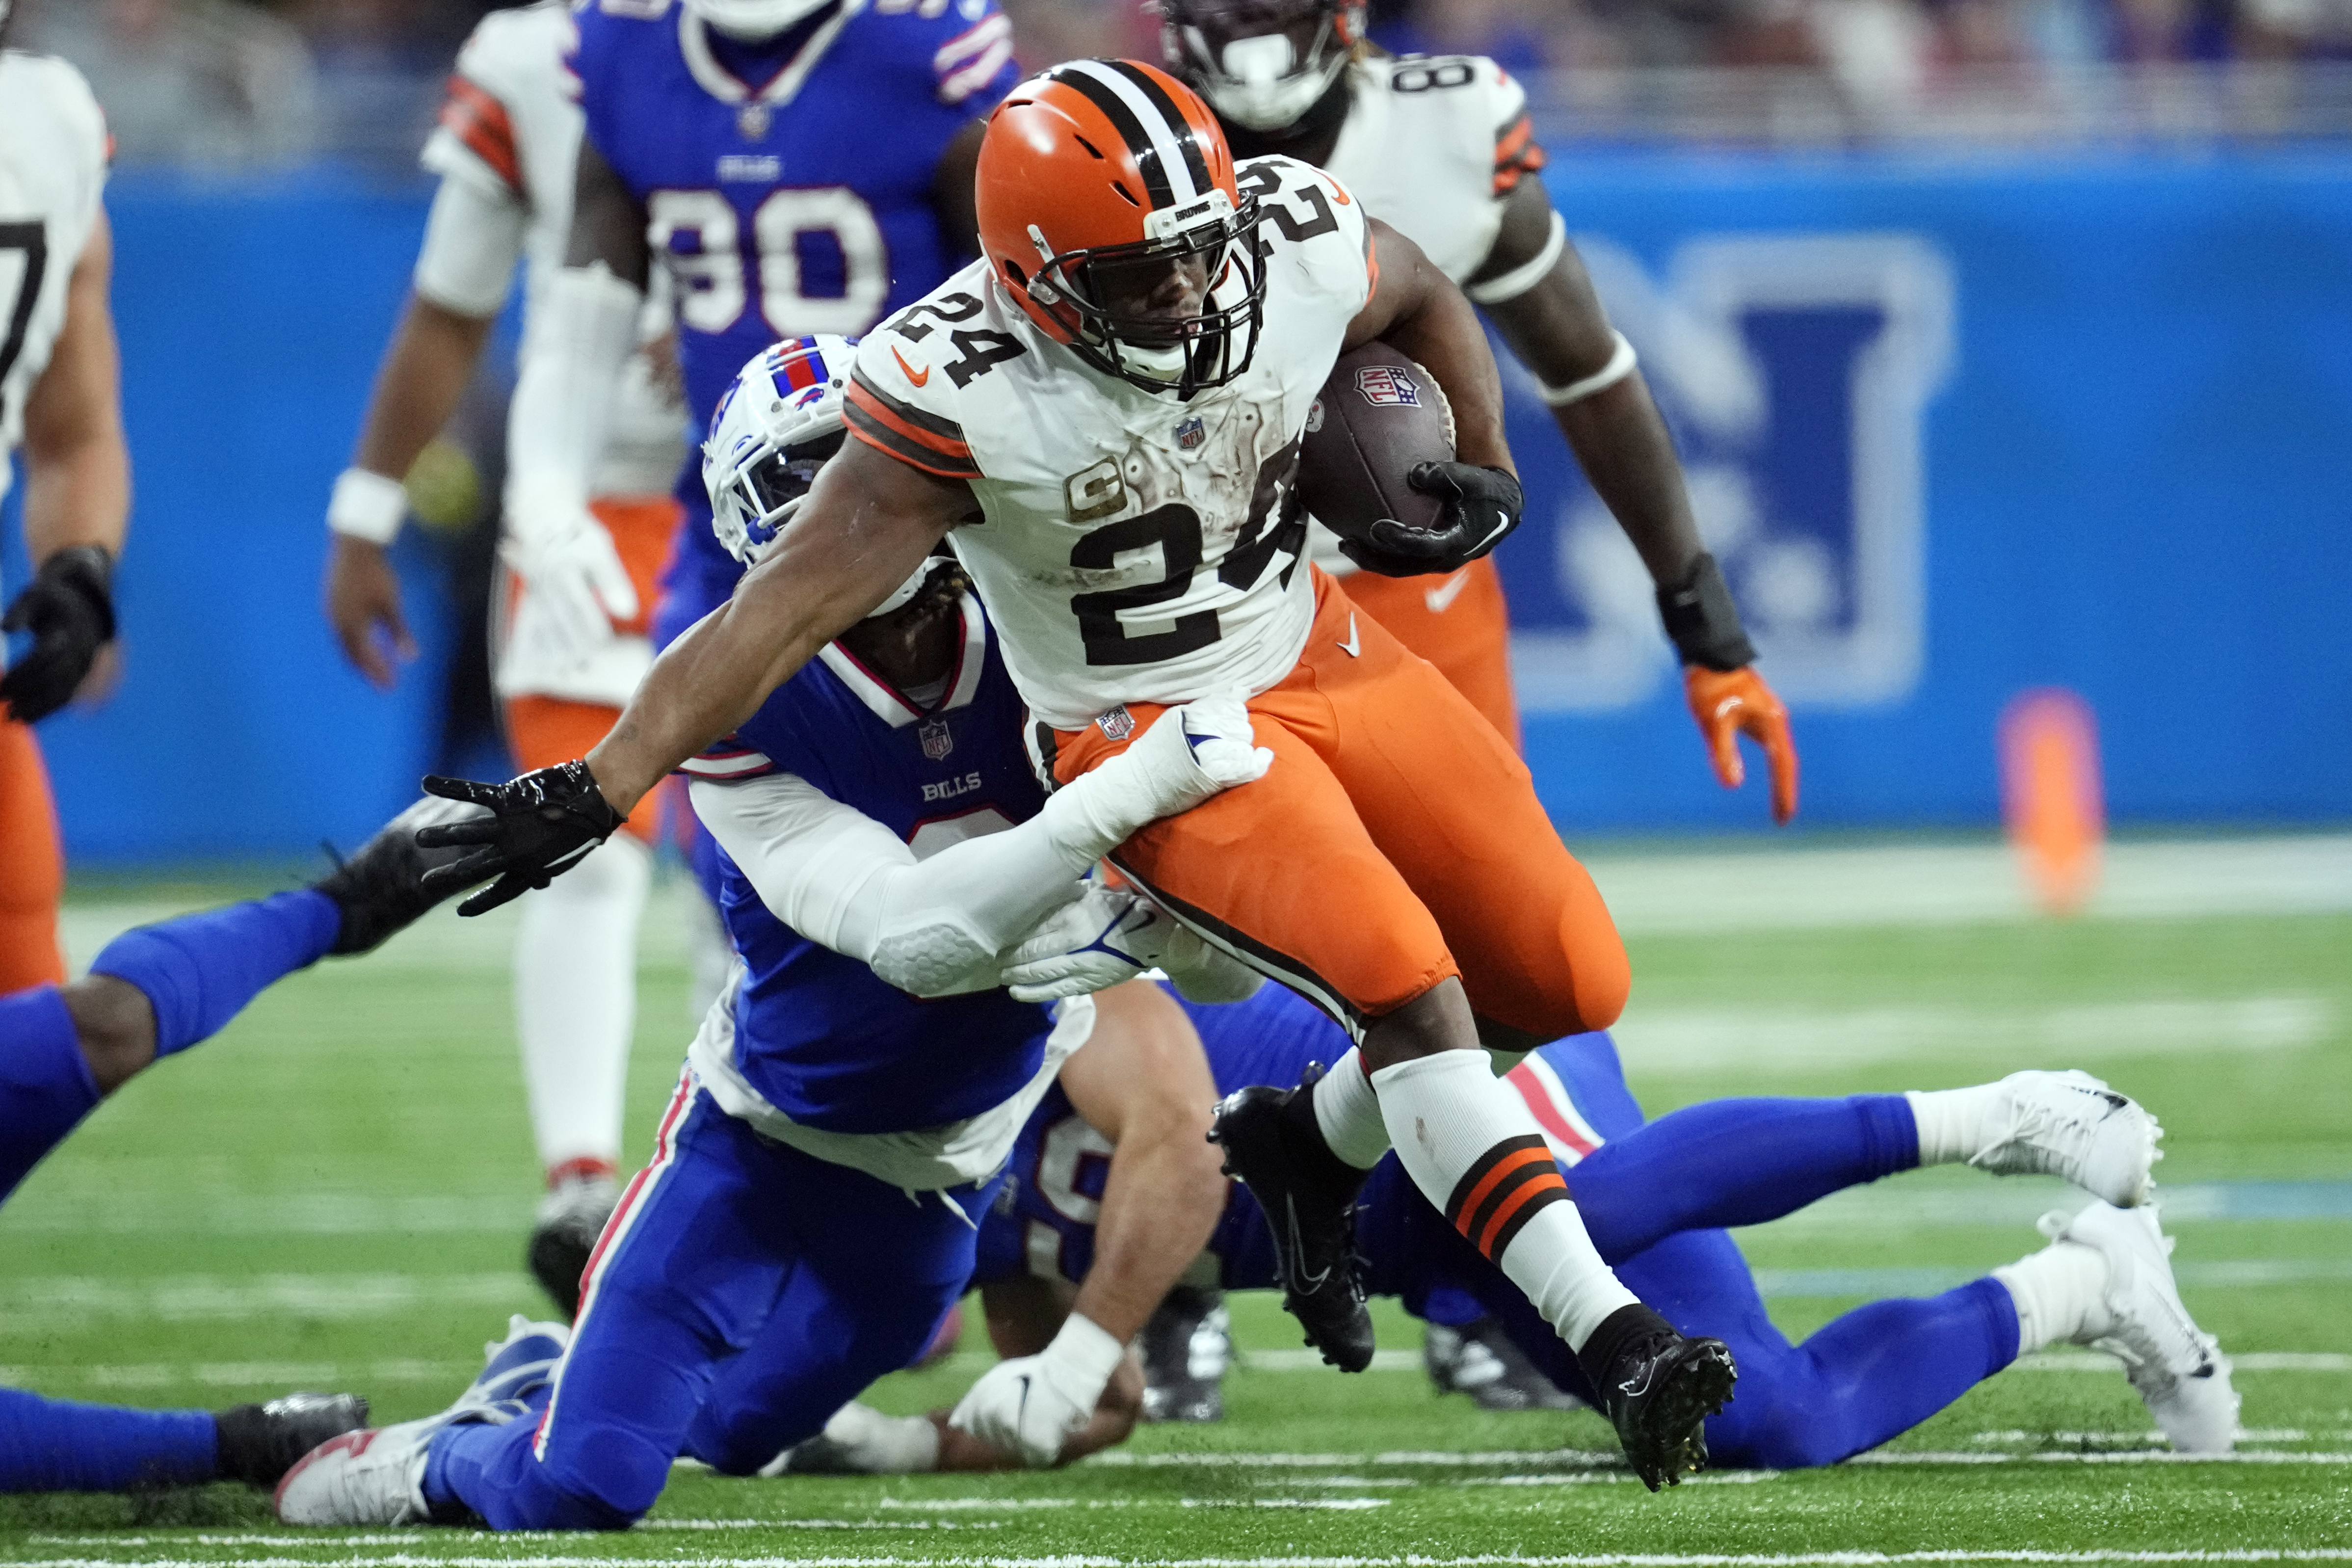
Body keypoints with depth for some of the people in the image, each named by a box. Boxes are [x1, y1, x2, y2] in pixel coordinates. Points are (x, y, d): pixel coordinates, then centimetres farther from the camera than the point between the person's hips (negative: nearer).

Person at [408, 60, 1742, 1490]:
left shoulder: (1299, 250, -16)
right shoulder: (961, 391, -28)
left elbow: (1424, 300, 11)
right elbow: (787, 610, -27)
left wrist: (1485, 471, 0)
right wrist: (591, 795, -32)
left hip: (1321, 659, 6)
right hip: (1144, 730, -6)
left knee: (1567, 985, 0)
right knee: (1407, 984, -25)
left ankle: (1313, 1145, 25)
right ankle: (1613, 1337, -24)